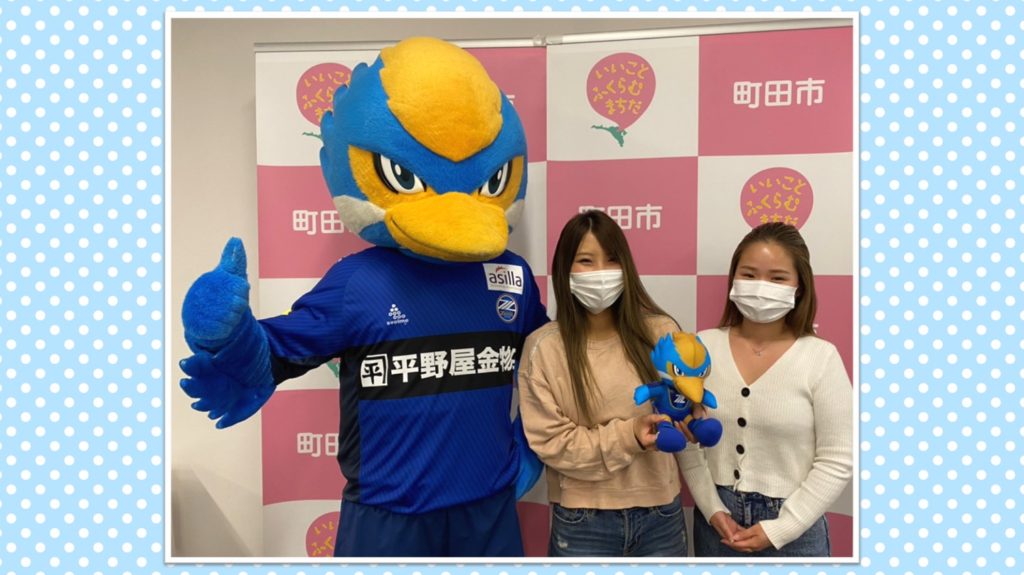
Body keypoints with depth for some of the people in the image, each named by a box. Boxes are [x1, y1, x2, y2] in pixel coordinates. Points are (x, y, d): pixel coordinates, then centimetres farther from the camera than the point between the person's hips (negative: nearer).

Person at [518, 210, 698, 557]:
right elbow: (549, 441, -10)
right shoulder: (543, 347, -8)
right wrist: (627, 436, -20)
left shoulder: (660, 332, -5)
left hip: (660, 514, 2)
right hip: (582, 523, -1)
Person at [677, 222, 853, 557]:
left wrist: (779, 528, -10)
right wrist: (713, 510, -7)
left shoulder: (820, 358, -11)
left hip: (794, 528, -2)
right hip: (717, 521, 2)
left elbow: (837, 460, -8)